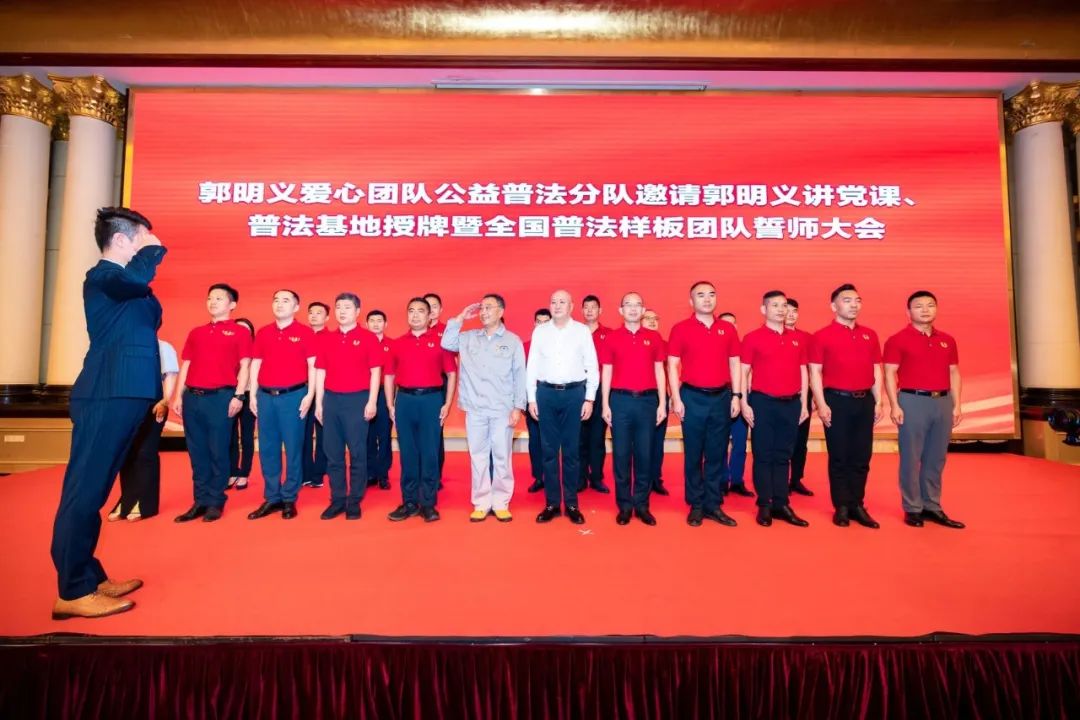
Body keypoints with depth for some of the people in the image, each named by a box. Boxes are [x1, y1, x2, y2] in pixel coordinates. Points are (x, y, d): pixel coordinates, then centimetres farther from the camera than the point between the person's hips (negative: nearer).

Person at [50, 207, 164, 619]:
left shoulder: (120, 284, 22)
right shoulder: (102, 276, -6)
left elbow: (153, 318, 29)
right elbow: (137, 276, -27)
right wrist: (152, 248, -11)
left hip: (124, 393, 10)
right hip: (109, 394, -10)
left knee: (93, 488, 12)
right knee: (85, 488, -7)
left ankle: (90, 578, 21)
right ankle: (73, 592, -2)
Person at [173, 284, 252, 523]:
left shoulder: (240, 332, 4)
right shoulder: (196, 333, 18)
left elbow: (244, 366, -2)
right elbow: (185, 366, 17)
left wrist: (238, 396, -11)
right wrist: (179, 396, 9)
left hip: (221, 397, -5)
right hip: (192, 397, 5)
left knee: (218, 452, -1)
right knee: (197, 453, 8)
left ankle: (216, 502, 8)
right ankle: (200, 501, 16)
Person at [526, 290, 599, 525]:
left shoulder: (583, 331, 2)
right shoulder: (539, 331, 6)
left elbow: (592, 366, 2)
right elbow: (531, 366, 7)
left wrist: (589, 398, -2)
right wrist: (531, 398, 3)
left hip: (574, 393, -1)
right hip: (546, 393, 1)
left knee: (572, 451, 5)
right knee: (549, 450, 6)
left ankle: (571, 504, 16)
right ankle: (552, 503, 16)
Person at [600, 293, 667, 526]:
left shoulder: (654, 337, 7)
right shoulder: (611, 338, 3)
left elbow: (659, 371, 7)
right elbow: (606, 372, 3)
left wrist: (662, 403, 1)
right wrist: (605, 404, -3)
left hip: (647, 400, 1)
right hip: (620, 400, -1)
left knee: (645, 454, 5)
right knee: (621, 454, 3)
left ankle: (642, 505, 16)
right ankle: (624, 505, 14)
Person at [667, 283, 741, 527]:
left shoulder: (728, 329, 8)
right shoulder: (680, 329, -2)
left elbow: (734, 364, 10)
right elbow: (672, 365, -3)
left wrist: (736, 396, 3)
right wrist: (676, 398, -9)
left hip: (721, 397, 3)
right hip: (693, 397, -3)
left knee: (717, 454, 8)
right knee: (693, 454, 5)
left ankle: (714, 505, 19)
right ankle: (696, 506, 15)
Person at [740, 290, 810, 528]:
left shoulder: (797, 340, 11)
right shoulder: (752, 338, -2)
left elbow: (803, 373, 14)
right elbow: (744, 372, -4)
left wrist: (803, 404, 9)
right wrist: (744, 403, -10)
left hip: (791, 404, 4)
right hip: (763, 403, -4)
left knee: (783, 456, 9)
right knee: (763, 455, 3)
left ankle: (781, 504, 17)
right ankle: (764, 505, 11)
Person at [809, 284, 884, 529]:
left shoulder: (870, 335, 12)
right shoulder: (822, 336, -3)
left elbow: (876, 370, 14)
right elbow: (815, 372, -6)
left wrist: (878, 402, 7)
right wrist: (822, 404, -13)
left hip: (864, 401, 5)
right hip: (837, 400, -4)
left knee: (861, 458, 8)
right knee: (839, 457, 3)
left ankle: (858, 506, 19)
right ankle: (841, 507, 12)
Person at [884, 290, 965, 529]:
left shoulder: (948, 340, 13)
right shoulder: (898, 340, -3)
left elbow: (954, 373, 15)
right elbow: (890, 374, -6)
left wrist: (956, 405, 8)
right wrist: (895, 406, -13)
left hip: (943, 402, 5)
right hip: (913, 401, -5)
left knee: (936, 458, 10)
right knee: (911, 458, 0)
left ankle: (932, 507, 19)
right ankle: (912, 508, 9)